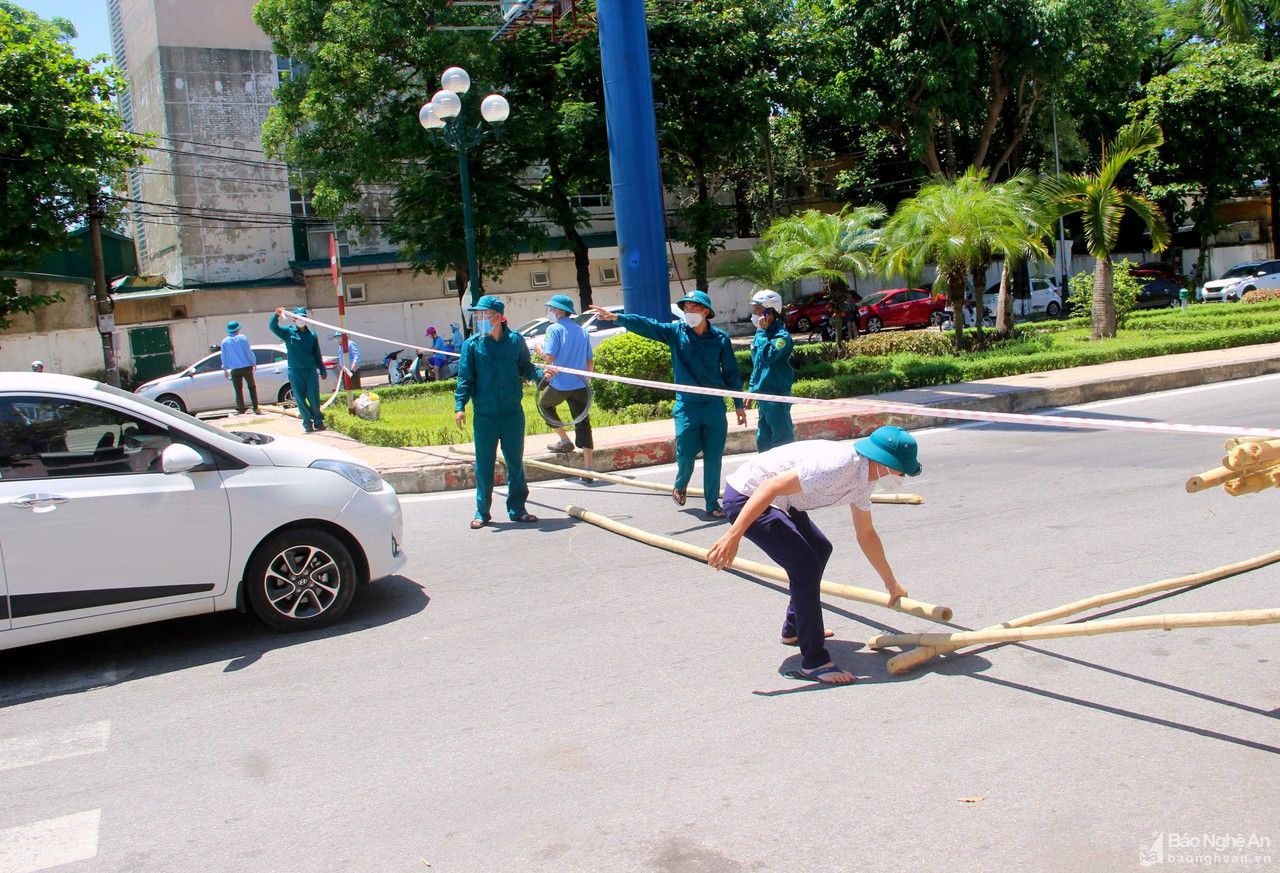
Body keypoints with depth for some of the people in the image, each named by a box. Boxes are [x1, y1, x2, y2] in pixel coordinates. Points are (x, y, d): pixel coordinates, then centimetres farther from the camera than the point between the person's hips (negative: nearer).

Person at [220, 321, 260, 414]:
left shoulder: (224, 341, 3)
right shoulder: (243, 338, -4)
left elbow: (224, 357, 8)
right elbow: (249, 351, -3)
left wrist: (225, 369, 17)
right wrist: (254, 363, 8)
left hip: (234, 370, 1)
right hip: (246, 367, -1)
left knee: (238, 390, 6)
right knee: (252, 387, 9)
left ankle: (241, 410, 3)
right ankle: (255, 408, 4)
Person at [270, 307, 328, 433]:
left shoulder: (311, 334, 9)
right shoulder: (288, 332, 5)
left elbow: (317, 354, 14)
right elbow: (273, 327, -9)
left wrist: (322, 370, 15)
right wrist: (276, 315, -27)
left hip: (311, 370, 1)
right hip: (295, 371, -1)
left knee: (314, 397, -1)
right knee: (300, 398, 1)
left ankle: (318, 421, 11)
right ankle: (307, 422, 9)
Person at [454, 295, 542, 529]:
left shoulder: (515, 340, 1)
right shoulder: (472, 344, -1)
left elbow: (525, 368, 10)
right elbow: (465, 378, -1)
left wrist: (541, 374, -8)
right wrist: (460, 405, -9)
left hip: (513, 413, 1)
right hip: (484, 415, -1)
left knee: (515, 462, 10)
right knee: (484, 465, 6)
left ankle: (517, 509, 22)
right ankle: (482, 512, 18)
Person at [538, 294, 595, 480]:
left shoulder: (554, 329, -6)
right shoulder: (581, 330, 14)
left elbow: (549, 357, -16)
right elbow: (590, 362, 16)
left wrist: (539, 349, 3)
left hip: (560, 384, -5)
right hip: (580, 386, 5)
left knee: (545, 405, 26)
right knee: (583, 424, 5)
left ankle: (565, 441, 21)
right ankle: (588, 469, 2)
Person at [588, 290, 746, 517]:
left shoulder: (720, 338, -1)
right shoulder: (675, 331, -1)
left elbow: (731, 373, 4)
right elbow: (647, 325, -11)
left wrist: (739, 405, 7)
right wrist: (617, 317, -24)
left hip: (715, 407, 0)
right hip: (687, 406, 0)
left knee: (713, 458, 3)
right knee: (685, 455, 2)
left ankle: (712, 504, 17)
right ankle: (680, 486, 34)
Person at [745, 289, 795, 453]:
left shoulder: (782, 335, -15)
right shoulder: (762, 335, 11)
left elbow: (767, 356, -29)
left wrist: (762, 331, -20)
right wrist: (751, 389, 21)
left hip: (777, 397, -9)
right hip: (763, 395, 9)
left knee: (782, 439, -4)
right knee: (763, 439, 15)